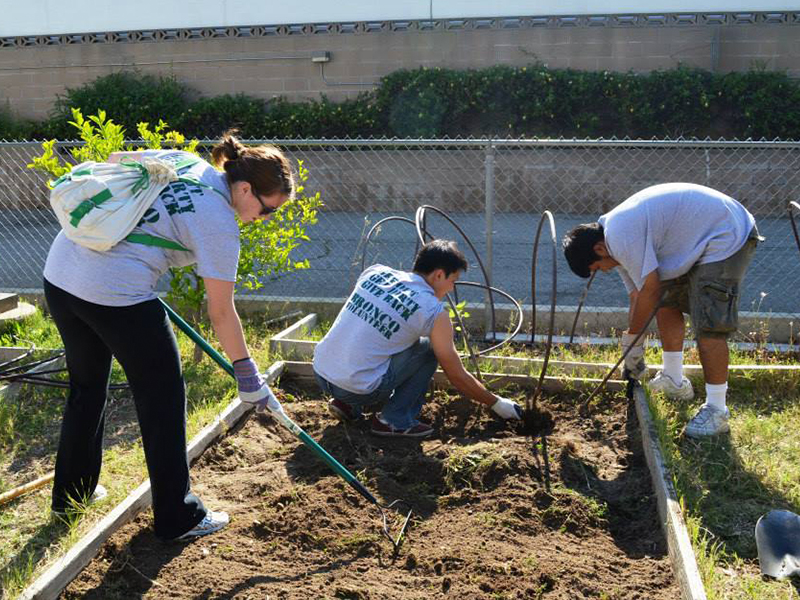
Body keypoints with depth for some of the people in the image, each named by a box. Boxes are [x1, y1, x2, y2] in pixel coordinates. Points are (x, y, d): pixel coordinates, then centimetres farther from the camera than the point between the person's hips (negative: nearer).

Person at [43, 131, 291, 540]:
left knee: (86, 386, 25)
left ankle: (69, 495, 42)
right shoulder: (220, 223, -9)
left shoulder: (183, 161, 11)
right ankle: (177, 518, 18)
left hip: (59, 272, 9)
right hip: (117, 295, -9)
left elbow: (115, 160, 25)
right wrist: (247, 374, 3)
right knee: (163, 399, 7)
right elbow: (221, 313, -7)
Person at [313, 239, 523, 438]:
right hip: (357, 389, -6)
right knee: (429, 349, 7)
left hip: (319, 373, 6)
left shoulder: (375, 271, 7)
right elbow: (457, 377, 1)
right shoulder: (434, 313, -8)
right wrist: (497, 403, 16)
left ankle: (349, 404, 20)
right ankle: (394, 421, 7)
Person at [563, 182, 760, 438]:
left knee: (709, 325, -14)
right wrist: (633, 353, 14)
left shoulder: (620, 234, -24)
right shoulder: (617, 234, 8)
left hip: (726, 237, -11)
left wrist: (631, 340, -8)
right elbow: (637, 294, 11)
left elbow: (650, 289, -21)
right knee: (666, 301, 16)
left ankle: (716, 411, -5)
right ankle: (673, 380, 29)